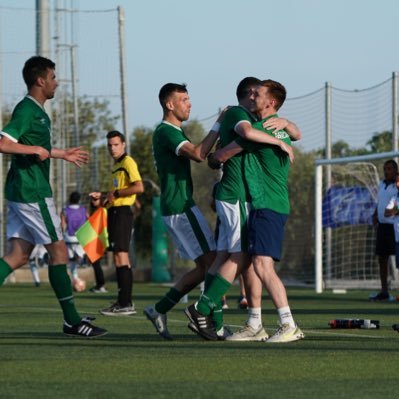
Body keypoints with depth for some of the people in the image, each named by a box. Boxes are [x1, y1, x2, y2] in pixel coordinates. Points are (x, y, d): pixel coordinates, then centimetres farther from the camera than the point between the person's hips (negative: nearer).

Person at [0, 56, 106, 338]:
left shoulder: (36, 111, 16)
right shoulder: (27, 111, -15)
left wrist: (64, 154, 34)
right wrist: (37, 150, -19)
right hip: (33, 193, -10)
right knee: (58, 251, -3)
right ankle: (72, 321, 2)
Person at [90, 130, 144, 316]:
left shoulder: (128, 162, -8)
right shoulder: (116, 165, 21)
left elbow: (139, 187, -20)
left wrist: (116, 193, -14)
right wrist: (103, 196, 14)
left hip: (122, 212, -10)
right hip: (114, 211, 10)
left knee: (121, 255, -13)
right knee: (119, 257, 11)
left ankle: (125, 304, -16)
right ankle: (123, 301, 16)